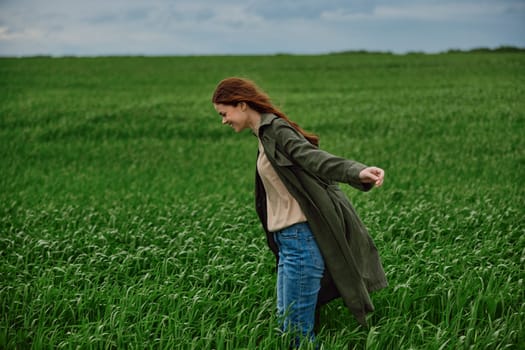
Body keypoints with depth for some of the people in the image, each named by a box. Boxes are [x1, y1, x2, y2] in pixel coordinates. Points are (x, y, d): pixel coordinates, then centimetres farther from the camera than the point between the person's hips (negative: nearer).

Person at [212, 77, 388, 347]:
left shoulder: (275, 130, -13)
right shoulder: (267, 134, 15)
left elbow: (315, 157, -28)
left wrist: (357, 172, -45)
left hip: (301, 240, -10)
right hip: (289, 241, 10)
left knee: (297, 331, -4)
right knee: (286, 324, 17)